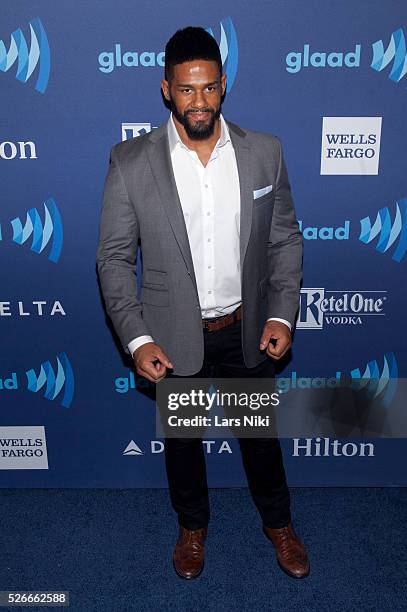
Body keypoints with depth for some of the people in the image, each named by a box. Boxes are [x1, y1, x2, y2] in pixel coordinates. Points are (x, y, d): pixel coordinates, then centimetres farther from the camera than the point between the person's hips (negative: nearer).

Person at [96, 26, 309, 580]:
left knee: (260, 432, 20)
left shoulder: (265, 152, -6)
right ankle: (193, 524, 50)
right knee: (182, 437, 20)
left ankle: (278, 523, 49)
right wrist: (137, 339, -14)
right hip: (173, 337, -1)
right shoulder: (130, 162, -11)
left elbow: (286, 239, 1)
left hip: (247, 330, 2)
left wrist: (282, 315, -8)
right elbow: (114, 257, -7)